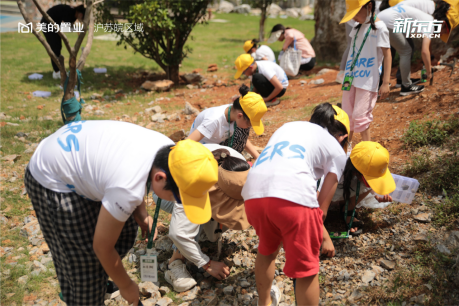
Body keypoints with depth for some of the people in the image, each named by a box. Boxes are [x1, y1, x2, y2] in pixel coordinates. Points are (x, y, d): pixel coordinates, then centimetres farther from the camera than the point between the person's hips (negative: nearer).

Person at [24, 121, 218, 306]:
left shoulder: (168, 149, -15)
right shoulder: (128, 189, -39)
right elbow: (102, 247, -22)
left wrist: (141, 214, -4)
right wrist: (126, 286, -6)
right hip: (51, 183, -8)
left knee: (125, 231, 12)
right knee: (84, 260, -3)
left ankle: (94, 284, 35)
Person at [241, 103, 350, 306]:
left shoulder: (289, 126, 36)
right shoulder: (337, 151, 21)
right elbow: (322, 203, 18)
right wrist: (323, 236, 35)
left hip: (254, 193, 6)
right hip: (293, 196, -5)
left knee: (266, 249, 32)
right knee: (306, 268, 17)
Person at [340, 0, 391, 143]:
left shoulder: (379, 28, -10)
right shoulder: (357, 28, 11)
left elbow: (387, 55, -12)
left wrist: (386, 82, -17)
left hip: (367, 81, -7)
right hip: (351, 78, 7)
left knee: (360, 115, -8)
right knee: (347, 115, 10)